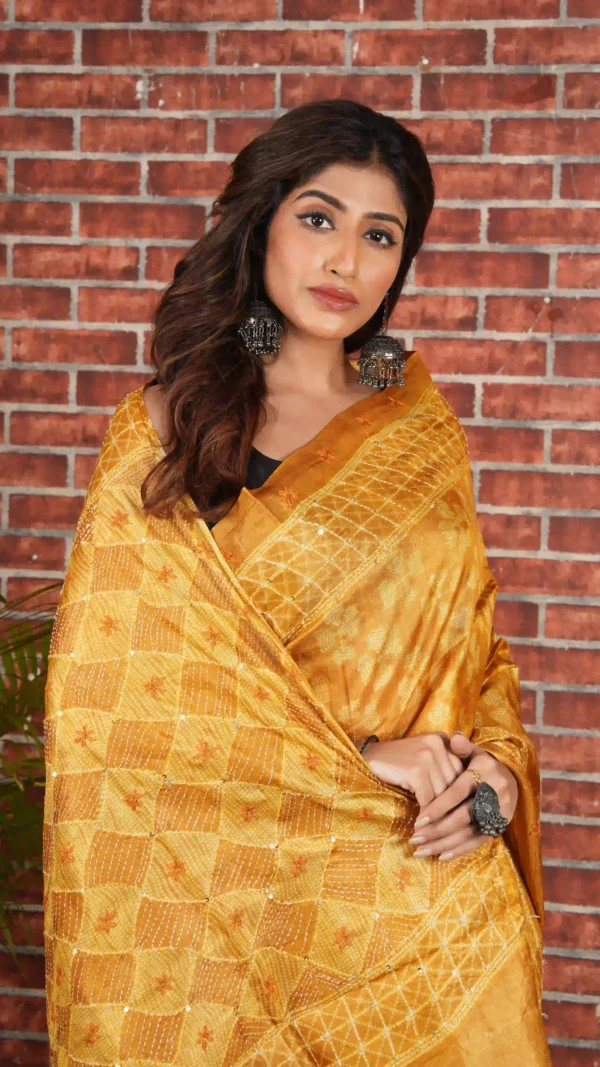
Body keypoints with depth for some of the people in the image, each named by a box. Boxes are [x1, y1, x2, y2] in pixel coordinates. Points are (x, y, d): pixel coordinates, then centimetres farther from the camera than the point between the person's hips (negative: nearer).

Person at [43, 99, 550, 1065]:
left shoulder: (424, 428, 9)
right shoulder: (163, 432, -4)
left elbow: (475, 632, 14)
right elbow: (119, 691, -10)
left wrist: (497, 766, -6)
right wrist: (355, 758, -16)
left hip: (429, 884, 3)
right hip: (238, 894, -3)